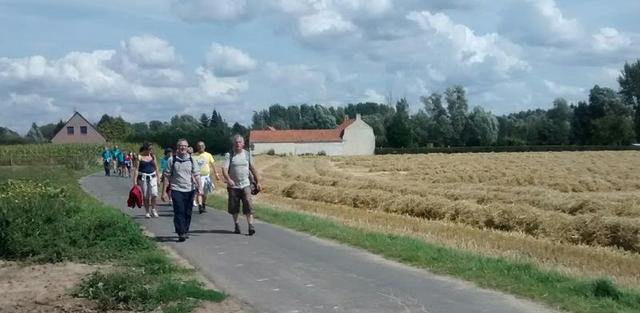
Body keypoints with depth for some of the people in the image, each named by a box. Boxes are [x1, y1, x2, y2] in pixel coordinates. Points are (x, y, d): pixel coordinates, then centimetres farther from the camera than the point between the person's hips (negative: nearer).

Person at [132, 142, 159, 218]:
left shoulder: (152, 156, 7)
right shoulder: (140, 157, -4)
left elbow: (156, 168, 14)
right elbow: (136, 169, -7)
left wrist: (157, 178, 13)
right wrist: (135, 181, -13)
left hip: (152, 177, 2)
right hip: (143, 177, -2)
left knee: (154, 194, -12)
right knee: (145, 196, 3)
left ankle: (153, 209, 9)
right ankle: (147, 212, 17)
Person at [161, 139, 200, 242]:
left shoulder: (191, 160, 6)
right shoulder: (172, 160, 0)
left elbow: (196, 175, 4)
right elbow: (166, 176, 2)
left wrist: (199, 187, -9)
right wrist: (164, 192, -1)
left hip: (190, 190, 3)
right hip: (177, 190, -3)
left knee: (188, 213, 9)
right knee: (179, 212, -11)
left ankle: (185, 231, 24)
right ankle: (181, 233, -12)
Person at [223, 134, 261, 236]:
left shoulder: (247, 154, 7)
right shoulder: (229, 155, -2)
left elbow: (253, 169, 13)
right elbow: (224, 169, -12)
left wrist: (258, 182, 11)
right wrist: (228, 179, -30)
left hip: (245, 185, 1)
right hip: (233, 186, -1)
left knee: (248, 206, -9)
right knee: (234, 208, 7)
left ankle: (251, 226, -10)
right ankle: (236, 225, 22)